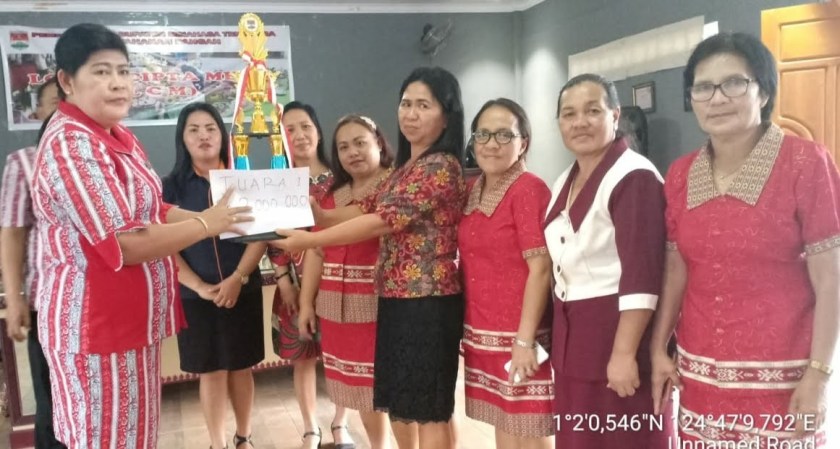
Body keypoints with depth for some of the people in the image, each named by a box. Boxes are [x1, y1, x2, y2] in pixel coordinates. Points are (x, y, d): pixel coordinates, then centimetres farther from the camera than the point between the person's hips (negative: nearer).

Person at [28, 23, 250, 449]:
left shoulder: (118, 137, 10)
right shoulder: (71, 144, -22)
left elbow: (150, 210, 17)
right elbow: (123, 244, -28)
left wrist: (209, 217, 2)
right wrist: (207, 224, -18)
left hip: (126, 315, 10)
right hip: (96, 322, -10)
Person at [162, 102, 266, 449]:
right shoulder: (170, 186, 0)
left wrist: (237, 279, -15)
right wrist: (200, 286, -13)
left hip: (243, 290, 1)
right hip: (194, 295, -1)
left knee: (241, 367, 10)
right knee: (211, 371, 6)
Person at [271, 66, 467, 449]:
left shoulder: (441, 167, -15)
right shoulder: (405, 168, 16)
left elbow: (383, 222, -20)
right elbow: (366, 210, 12)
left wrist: (309, 240, -18)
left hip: (427, 303, -9)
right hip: (396, 300, 9)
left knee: (427, 409, 1)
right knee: (398, 401, 18)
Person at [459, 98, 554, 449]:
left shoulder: (530, 189, -13)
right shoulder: (472, 190, 9)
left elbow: (540, 269, -17)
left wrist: (524, 340, -21)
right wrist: (467, 329, 11)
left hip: (518, 334, -7)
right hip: (481, 333, 7)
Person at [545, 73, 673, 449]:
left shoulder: (634, 177, -14)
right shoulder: (565, 182, 12)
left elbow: (641, 277, -20)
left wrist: (624, 352, -23)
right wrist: (548, 335, 17)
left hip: (618, 331, -8)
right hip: (571, 335, 8)